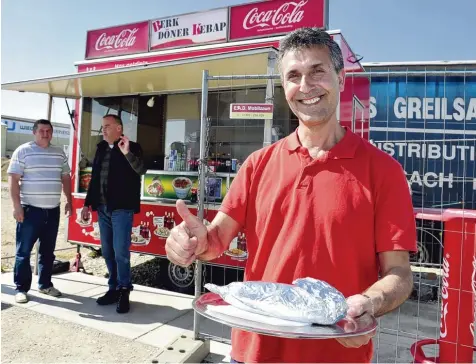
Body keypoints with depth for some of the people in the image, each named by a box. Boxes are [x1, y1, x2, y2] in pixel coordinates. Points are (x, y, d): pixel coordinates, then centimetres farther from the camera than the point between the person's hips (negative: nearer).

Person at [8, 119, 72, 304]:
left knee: (48, 250, 12)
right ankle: (21, 288, 11)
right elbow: (13, 179, -7)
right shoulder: (23, 151, -3)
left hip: (53, 210, 5)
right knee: (24, 251, 1)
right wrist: (17, 205, -14)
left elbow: (65, 178, 17)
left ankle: (45, 284, 23)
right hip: (30, 209, -4)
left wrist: (69, 202, 12)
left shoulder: (59, 153, 11)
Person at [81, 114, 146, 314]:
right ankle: (114, 289, 23)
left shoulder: (132, 148, -4)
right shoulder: (101, 148, 14)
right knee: (107, 252, 12)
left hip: (122, 208, -6)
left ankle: (124, 292, 6)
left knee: (120, 252, -7)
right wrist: (88, 203, 16)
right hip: (103, 208, 7)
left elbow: (141, 170, -20)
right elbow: (94, 178, 17)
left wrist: (128, 153, -34)